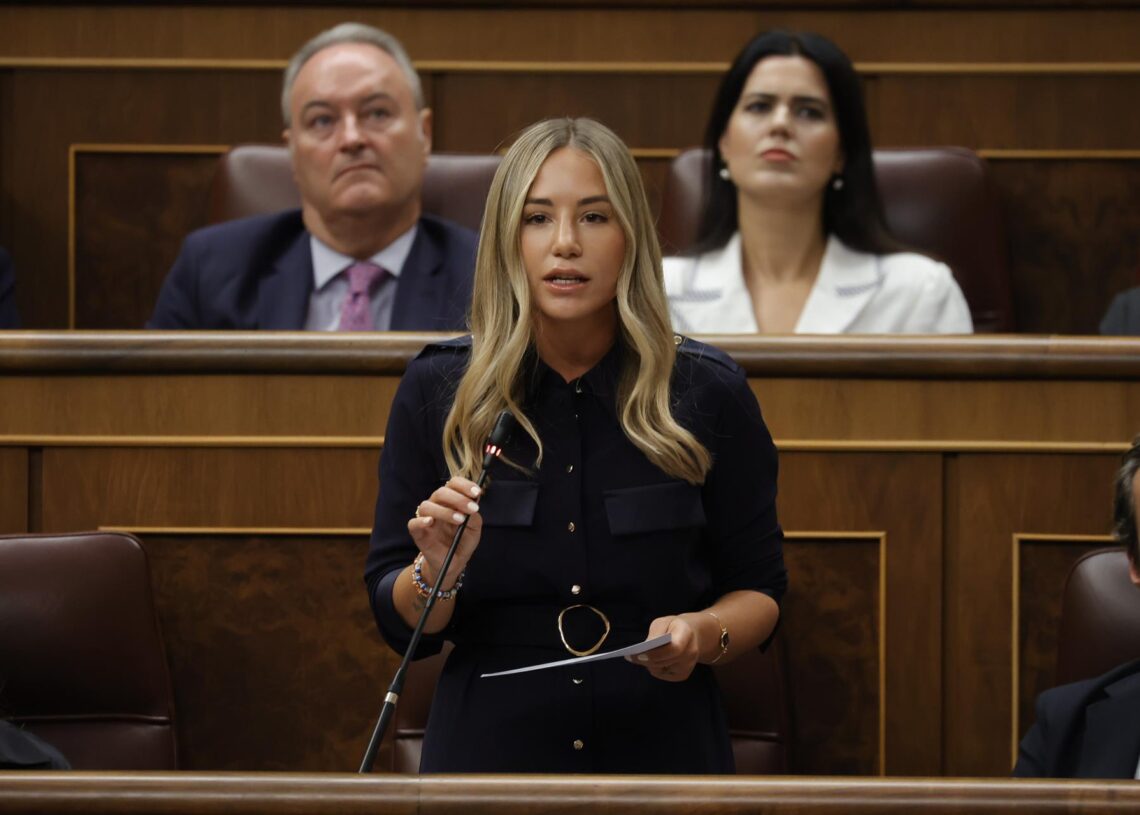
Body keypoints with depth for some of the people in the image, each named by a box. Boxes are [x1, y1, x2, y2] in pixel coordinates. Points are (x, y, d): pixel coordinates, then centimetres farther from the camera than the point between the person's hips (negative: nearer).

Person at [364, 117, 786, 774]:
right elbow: (399, 623, -2)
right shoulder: (436, 390, -5)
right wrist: (436, 572, -22)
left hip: (661, 743, 0)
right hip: (487, 744, 0)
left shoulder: (708, 393, -6)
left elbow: (760, 588, 3)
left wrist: (705, 634, -17)